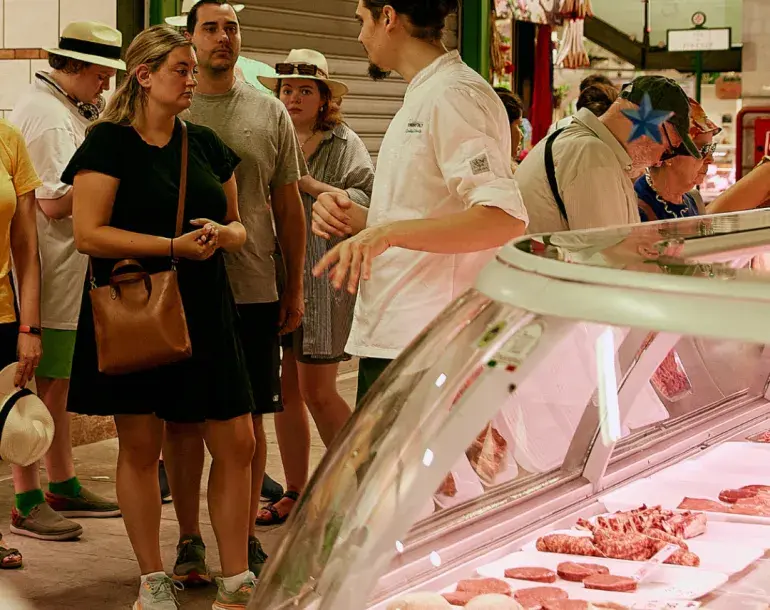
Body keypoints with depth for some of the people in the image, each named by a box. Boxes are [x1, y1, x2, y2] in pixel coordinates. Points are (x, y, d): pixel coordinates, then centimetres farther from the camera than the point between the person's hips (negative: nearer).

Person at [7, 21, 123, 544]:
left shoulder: (68, 109, 17)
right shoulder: (45, 113, -16)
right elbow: (52, 202, -21)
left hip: (68, 270, 10)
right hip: (43, 272, -10)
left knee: (58, 381, 16)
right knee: (38, 385, -5)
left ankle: (63, 486, 26)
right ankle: (28, 503, 1)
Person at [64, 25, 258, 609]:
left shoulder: (206, 144, 11)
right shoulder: (109, 143, -5)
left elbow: (238, 226, 17)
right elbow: (88, 233, -13)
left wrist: (221, 234, -7)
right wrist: (174, 246, -18)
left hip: (206, 314, 5)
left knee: (237, 444, 0)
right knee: (141, 446, 4)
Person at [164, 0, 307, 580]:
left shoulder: (270, 113, 7)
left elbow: (288, 204, 11)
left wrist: (295, 287, 9)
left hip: (255, 290, 2)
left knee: (249, 418, 7)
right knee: (183, 418, 4)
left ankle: (246, 537, 19)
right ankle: (189, 540, 16)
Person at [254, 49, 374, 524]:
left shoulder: (344, 143, 0)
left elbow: (366, 202, -13)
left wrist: (307, 183, -16)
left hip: (324, 278, -5)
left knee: (317, 392, -5)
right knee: (286, 389, 7)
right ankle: (295, 494, 17)